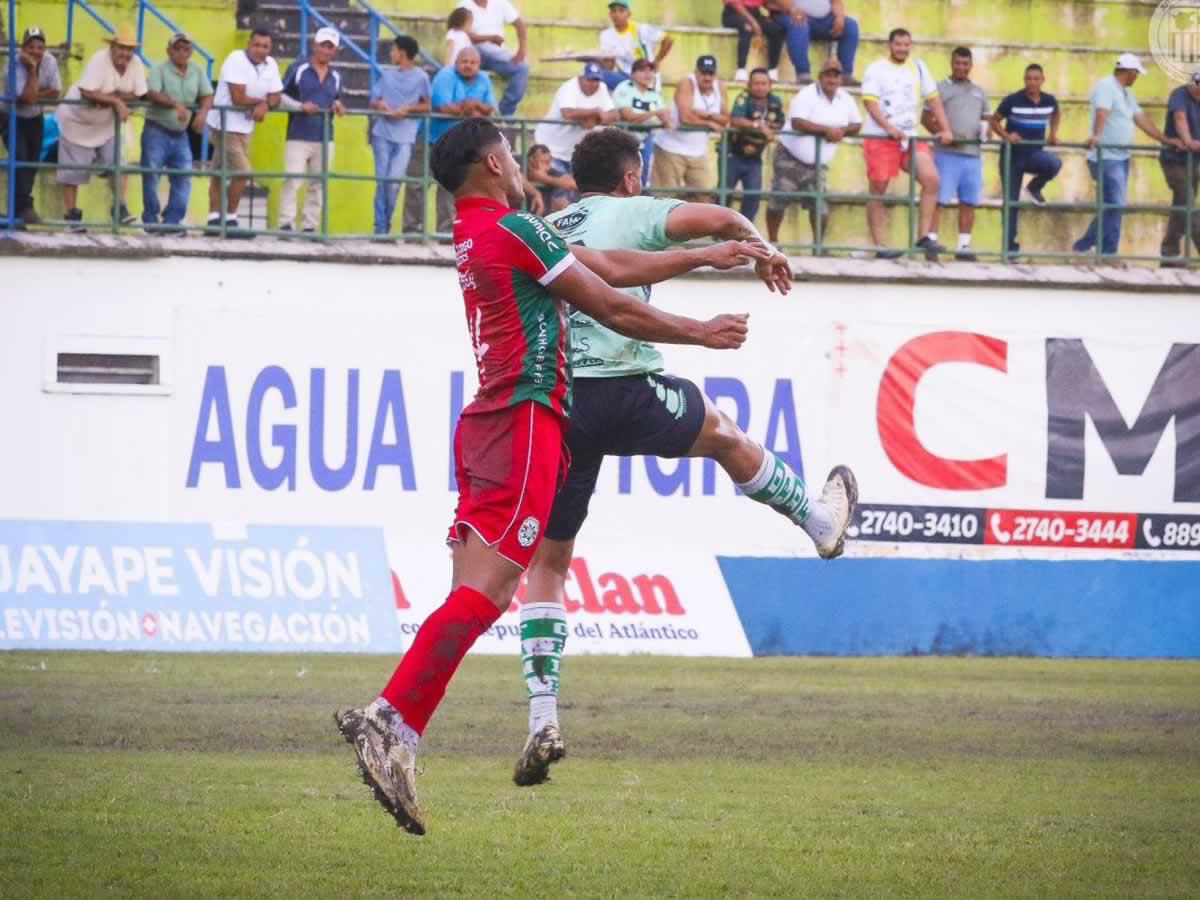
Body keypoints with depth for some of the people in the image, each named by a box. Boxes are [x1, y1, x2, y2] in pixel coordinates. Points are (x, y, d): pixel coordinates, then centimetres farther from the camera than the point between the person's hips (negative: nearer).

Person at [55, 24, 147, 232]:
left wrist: (109, 97, -28)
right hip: (78, 121, -5)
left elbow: (138, 95, -15)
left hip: (107, 125, 5)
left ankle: (121, 209, 1)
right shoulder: (100, 60, -28)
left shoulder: (136, 64, -12)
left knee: (118, 164, -7)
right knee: (72, 172, 1)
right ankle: (72, 215, 10)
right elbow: (87, 92, -37)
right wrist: (117, 100, -34)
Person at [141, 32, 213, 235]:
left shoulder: (197, 72, 8)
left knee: (183, 178, 0)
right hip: (157, 131, -5)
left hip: (180, 134, 5)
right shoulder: (160, 70, -7)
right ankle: (151, 220, 8)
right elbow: (153, 94, -21)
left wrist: (202, 112, -17)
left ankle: (172, 221, 6)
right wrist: (176, 104, -36)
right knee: (151, 176, -2)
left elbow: (207, 96, 6)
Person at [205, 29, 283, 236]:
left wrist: (264, 105, -20)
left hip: (244, 126, 8)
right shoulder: (236, 60, -18)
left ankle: (214, 220, 18)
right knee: (242, 172, -10)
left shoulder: (271, 65, 3)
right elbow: (238, 98, -24)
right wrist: (262, 100, -8)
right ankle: (230, 220, 0)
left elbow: (276, 97, 3)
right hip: (226, 124, -8)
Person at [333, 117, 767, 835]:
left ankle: (395, 730, -8)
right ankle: (391, 719, -25)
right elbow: (614, 309, -3)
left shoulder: (473, 236, 21)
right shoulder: (514, 229, -7)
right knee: (486, 587, -16)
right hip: (525, 418, -9)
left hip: (488, 420, 9)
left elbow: (609, 266, 26)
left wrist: (707, 257, 29)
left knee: (475, 597, 2)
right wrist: (703, 333, 9)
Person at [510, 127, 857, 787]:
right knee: (723, 434, 28)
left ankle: (543, 718, -4)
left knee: (545, 562, 8)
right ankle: (820, 521, 49)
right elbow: (718, 220, -6)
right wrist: (762, 250, 14)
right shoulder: (630, 213, 6)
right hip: (623, 390, -4)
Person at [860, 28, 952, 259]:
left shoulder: (918, 67, 13)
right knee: (878, 190, -2)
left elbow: (933, 99, 14)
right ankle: (879, 246, 0)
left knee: (931, 179, -12)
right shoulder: (876, 69, -1)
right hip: (879, 137, -4)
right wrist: (889, 128, -24)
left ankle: (925, 236, -8)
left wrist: (945, 129, 4)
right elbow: (870, 101, -11)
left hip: (910, 137, 4)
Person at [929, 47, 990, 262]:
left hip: (973, 154, 5)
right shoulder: (941, 89, 5)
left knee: (969, 202, 4)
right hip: (947, 153, -5)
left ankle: (964, 246, 9)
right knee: (939, 198, -9)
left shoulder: (979, 92, 20)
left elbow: (987, 119, 23)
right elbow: (927, 119, -1)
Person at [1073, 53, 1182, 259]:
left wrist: (1165, 140, 22)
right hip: (1106, 157, -10)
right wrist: (1097, 136, -44)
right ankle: (1108, 252, -4)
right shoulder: (1106, 87, -11)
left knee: (1113, 207, 9)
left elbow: (1142, 118, 24)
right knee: (1115, 205, -11)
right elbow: (1102, 112, -28)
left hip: (1121, 157, 10)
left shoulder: (1126, 93, 19)